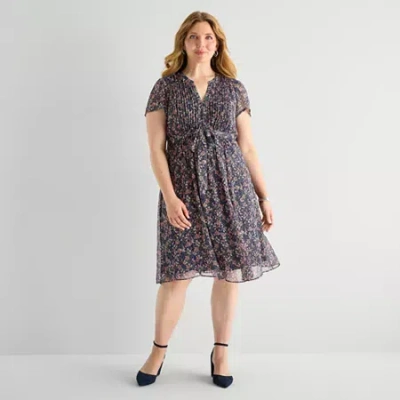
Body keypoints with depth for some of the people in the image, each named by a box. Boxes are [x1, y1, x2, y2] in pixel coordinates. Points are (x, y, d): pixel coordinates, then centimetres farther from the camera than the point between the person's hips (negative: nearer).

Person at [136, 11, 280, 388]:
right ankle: (158, 352, 19)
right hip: (184, 187, -2)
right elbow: (156, 148, -2)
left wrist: (263, 196, 7)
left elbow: (247, 149, 10)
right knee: (177, 274, -1)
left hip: (230, 186, 2)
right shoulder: (165, 86, 3)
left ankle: (221, 352, 23)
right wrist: (170, 196, -13)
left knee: (229, 272, 5)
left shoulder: (234, 88, 8)